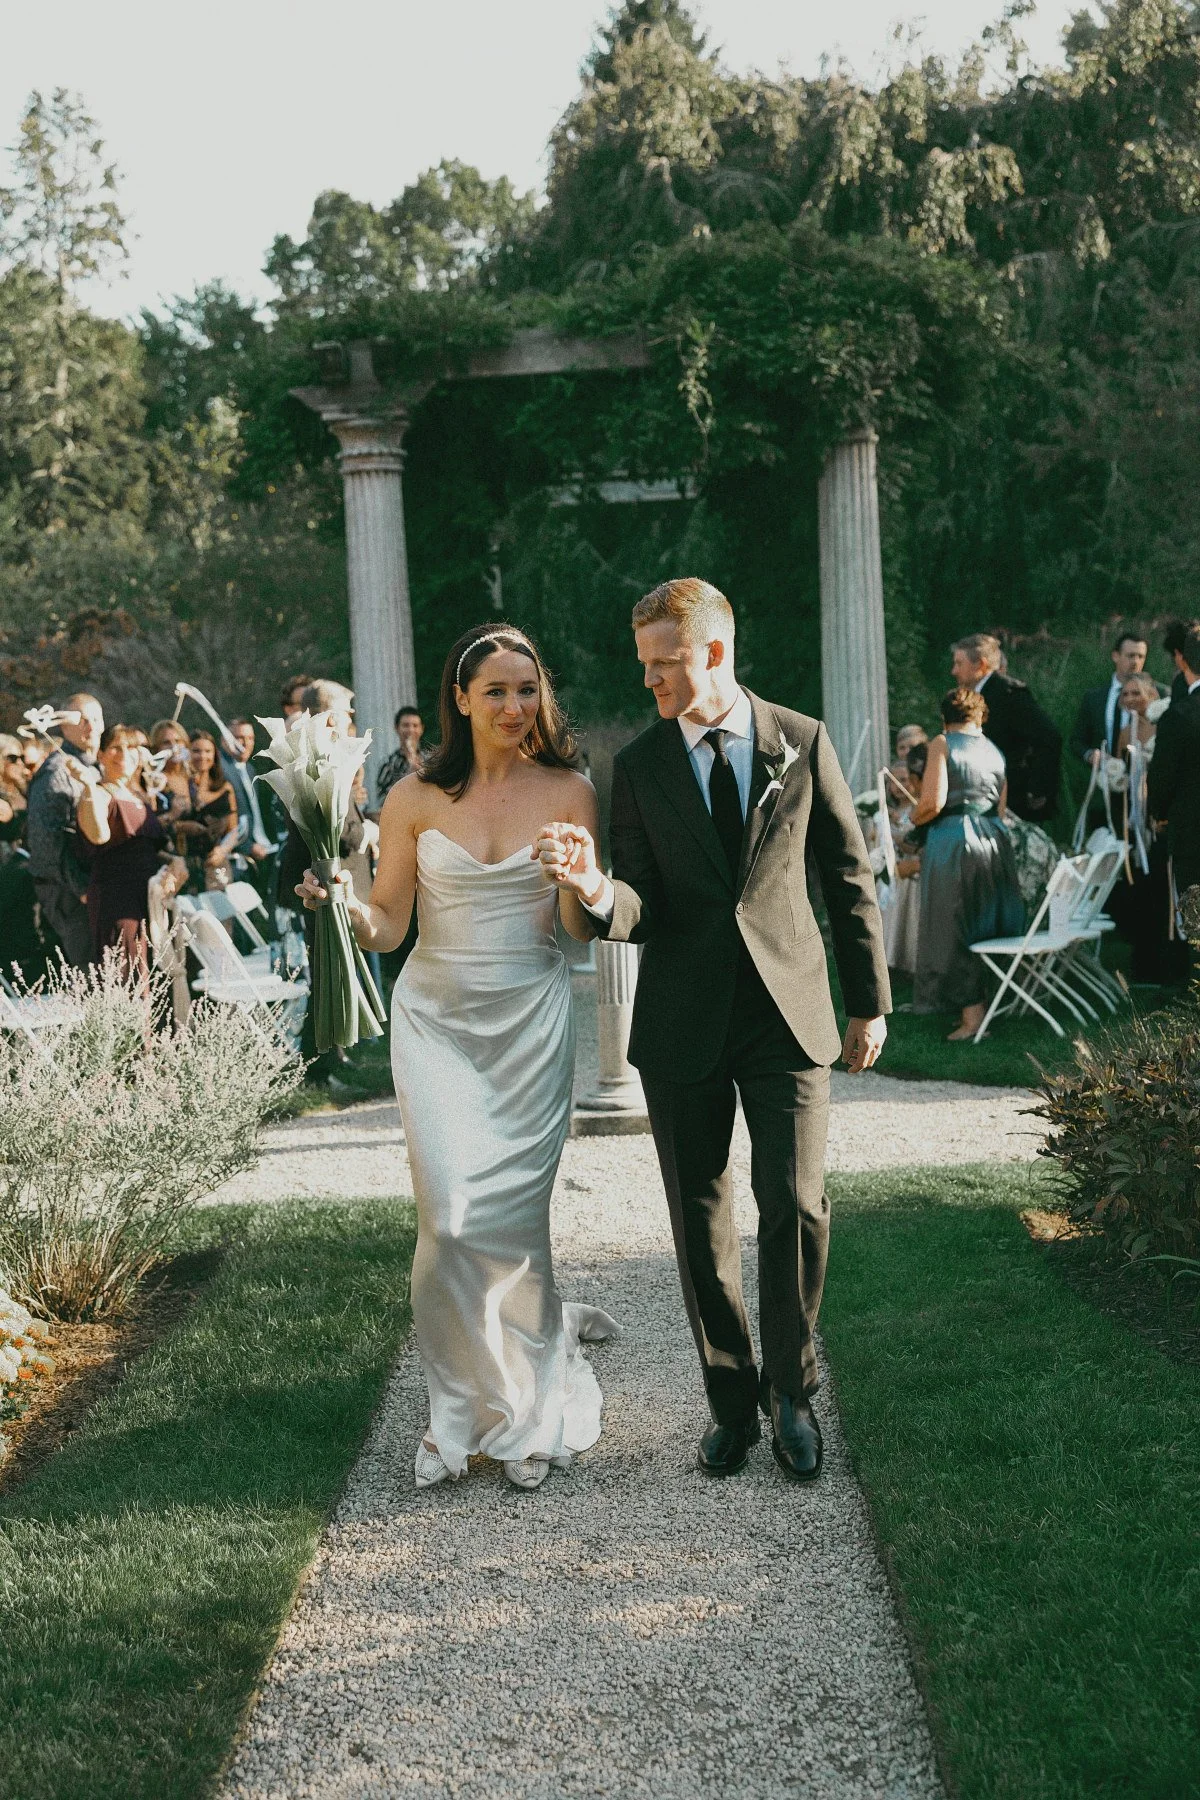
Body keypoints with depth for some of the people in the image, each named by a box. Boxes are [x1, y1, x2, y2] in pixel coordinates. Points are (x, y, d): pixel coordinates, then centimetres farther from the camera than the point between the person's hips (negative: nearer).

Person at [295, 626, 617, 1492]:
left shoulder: (569, 792, 0)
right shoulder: (416, 798, 1)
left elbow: (582, 929, -1)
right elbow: (387, 927, 2)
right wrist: (349, 905, -19)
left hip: (531, 1018, 0)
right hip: (437, 1019, 0)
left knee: (514, 1212, 2)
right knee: (452, 1217, -7)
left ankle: (523, 1406, 22)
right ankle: (466, 1402, 13)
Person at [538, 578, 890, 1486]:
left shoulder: (804, 743, 0)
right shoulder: (638, 764, 2)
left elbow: (850, 875, 7)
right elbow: (642, 909, -2)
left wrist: (871, 1000, 8)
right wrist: (599, 891, -26)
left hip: (788, 1011, -1)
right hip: (683, 1023, 1)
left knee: (796, 1205, -7)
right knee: (701, 1219, 7)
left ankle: (791, 1391, 15)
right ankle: (731, 1401, 23)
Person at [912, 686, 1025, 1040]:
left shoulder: (943, 744, -4)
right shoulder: (995, 751, 15)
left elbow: (933, 803, -14)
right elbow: (1000, 809, 15)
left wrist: (914, 819, 5)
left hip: (953, 840, -6)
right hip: (994, 840, 6)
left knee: (953, 930, 2)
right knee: (988, 924, 16)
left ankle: (972, 1014, 0)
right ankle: (984, 1001, 22)